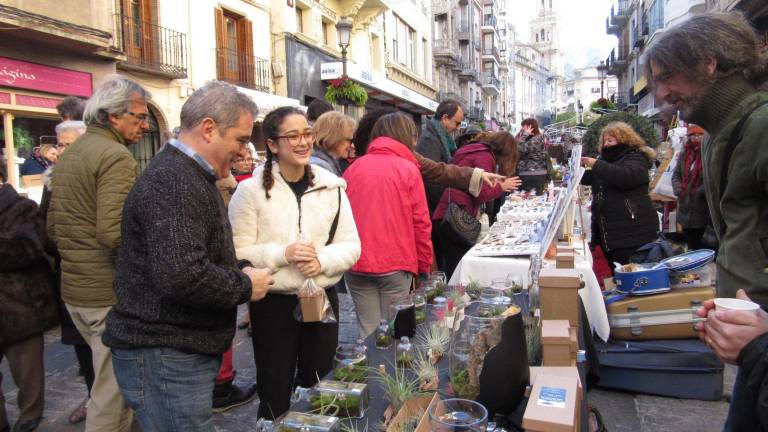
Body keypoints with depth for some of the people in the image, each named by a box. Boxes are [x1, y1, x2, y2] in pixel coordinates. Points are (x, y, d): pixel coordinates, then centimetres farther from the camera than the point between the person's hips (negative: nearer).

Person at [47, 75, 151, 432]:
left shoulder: (69, 154, 13)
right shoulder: (116, 156, -17)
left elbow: (53, 226, 19)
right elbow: (113, 232, -27)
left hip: (74, 287, 10)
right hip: (109, 292, -10)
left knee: (109, 382, 25)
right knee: (112, 393, 2)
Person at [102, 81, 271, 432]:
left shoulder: (186, 176, 14)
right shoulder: (174, 183, -22)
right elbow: (181, 276, -33)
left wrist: (239, 276, 6)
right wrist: (245, 286, -16)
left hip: (184, 350, 10)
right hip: (166, 357, -10)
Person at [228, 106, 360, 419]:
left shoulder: (332, 186, 0)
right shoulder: (251, 190, -9)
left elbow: (352, 246, 1)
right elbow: (237, 252, -11)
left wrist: (323, 261, -17)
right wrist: (282, 254, -23)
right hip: (273, 303, -3)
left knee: (319, 387, 19)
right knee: (275, 392, 12)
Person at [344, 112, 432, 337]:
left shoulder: (355, 167, 5)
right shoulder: (408, 168, -4)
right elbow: (420, 221, -5)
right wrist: (424, 264, 5)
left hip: (356, 264, 3)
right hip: (395, 263, -3)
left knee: (368, 331, 10)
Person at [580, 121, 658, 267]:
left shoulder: (635, 158, -3)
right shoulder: (608, 159, 21)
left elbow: (626, 177, -24)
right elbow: (587, 179, 25)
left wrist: (596, 164, -24)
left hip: (633, 232, -8)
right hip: (609, 232, 8)